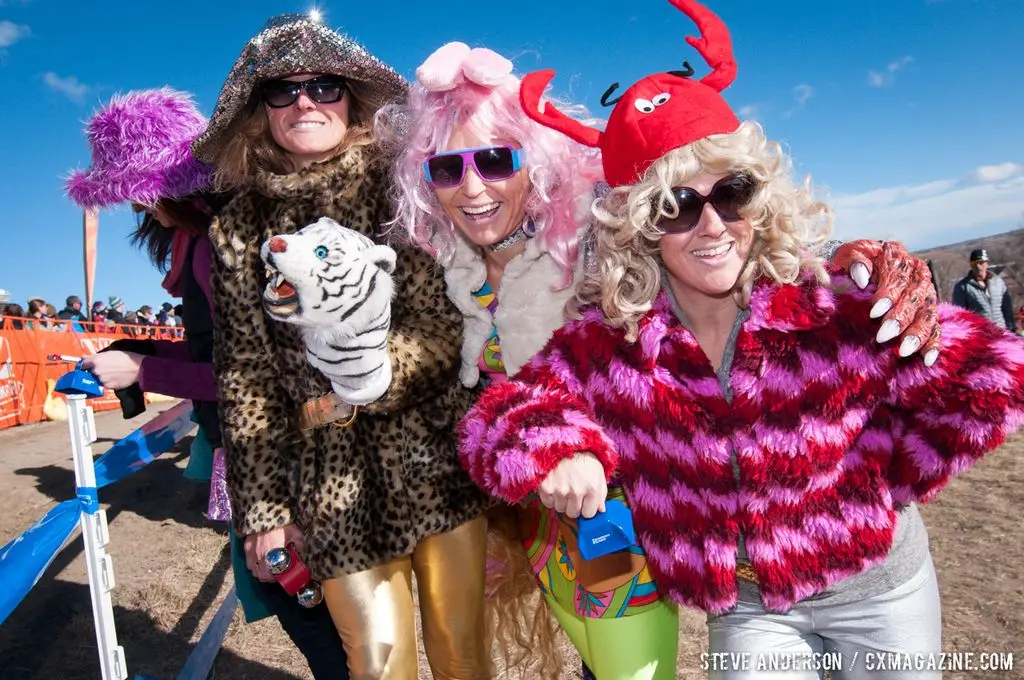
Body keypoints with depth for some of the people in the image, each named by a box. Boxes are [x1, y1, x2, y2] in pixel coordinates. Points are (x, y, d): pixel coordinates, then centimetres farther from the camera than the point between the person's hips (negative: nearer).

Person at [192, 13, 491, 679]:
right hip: (331, 486, 1)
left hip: (434, 461, -1)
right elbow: (244, 374, 5)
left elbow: (443, 324, -6)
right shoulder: (239, 226, 6)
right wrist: (261, 504, 3)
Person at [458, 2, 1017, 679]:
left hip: (879, 584, 1)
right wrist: (552, 444, -38)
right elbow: (494, 417, -17)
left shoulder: (835, 313, -23)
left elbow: (997, 372, -14)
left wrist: (889, 481, -11)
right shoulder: (605, 343, -20)